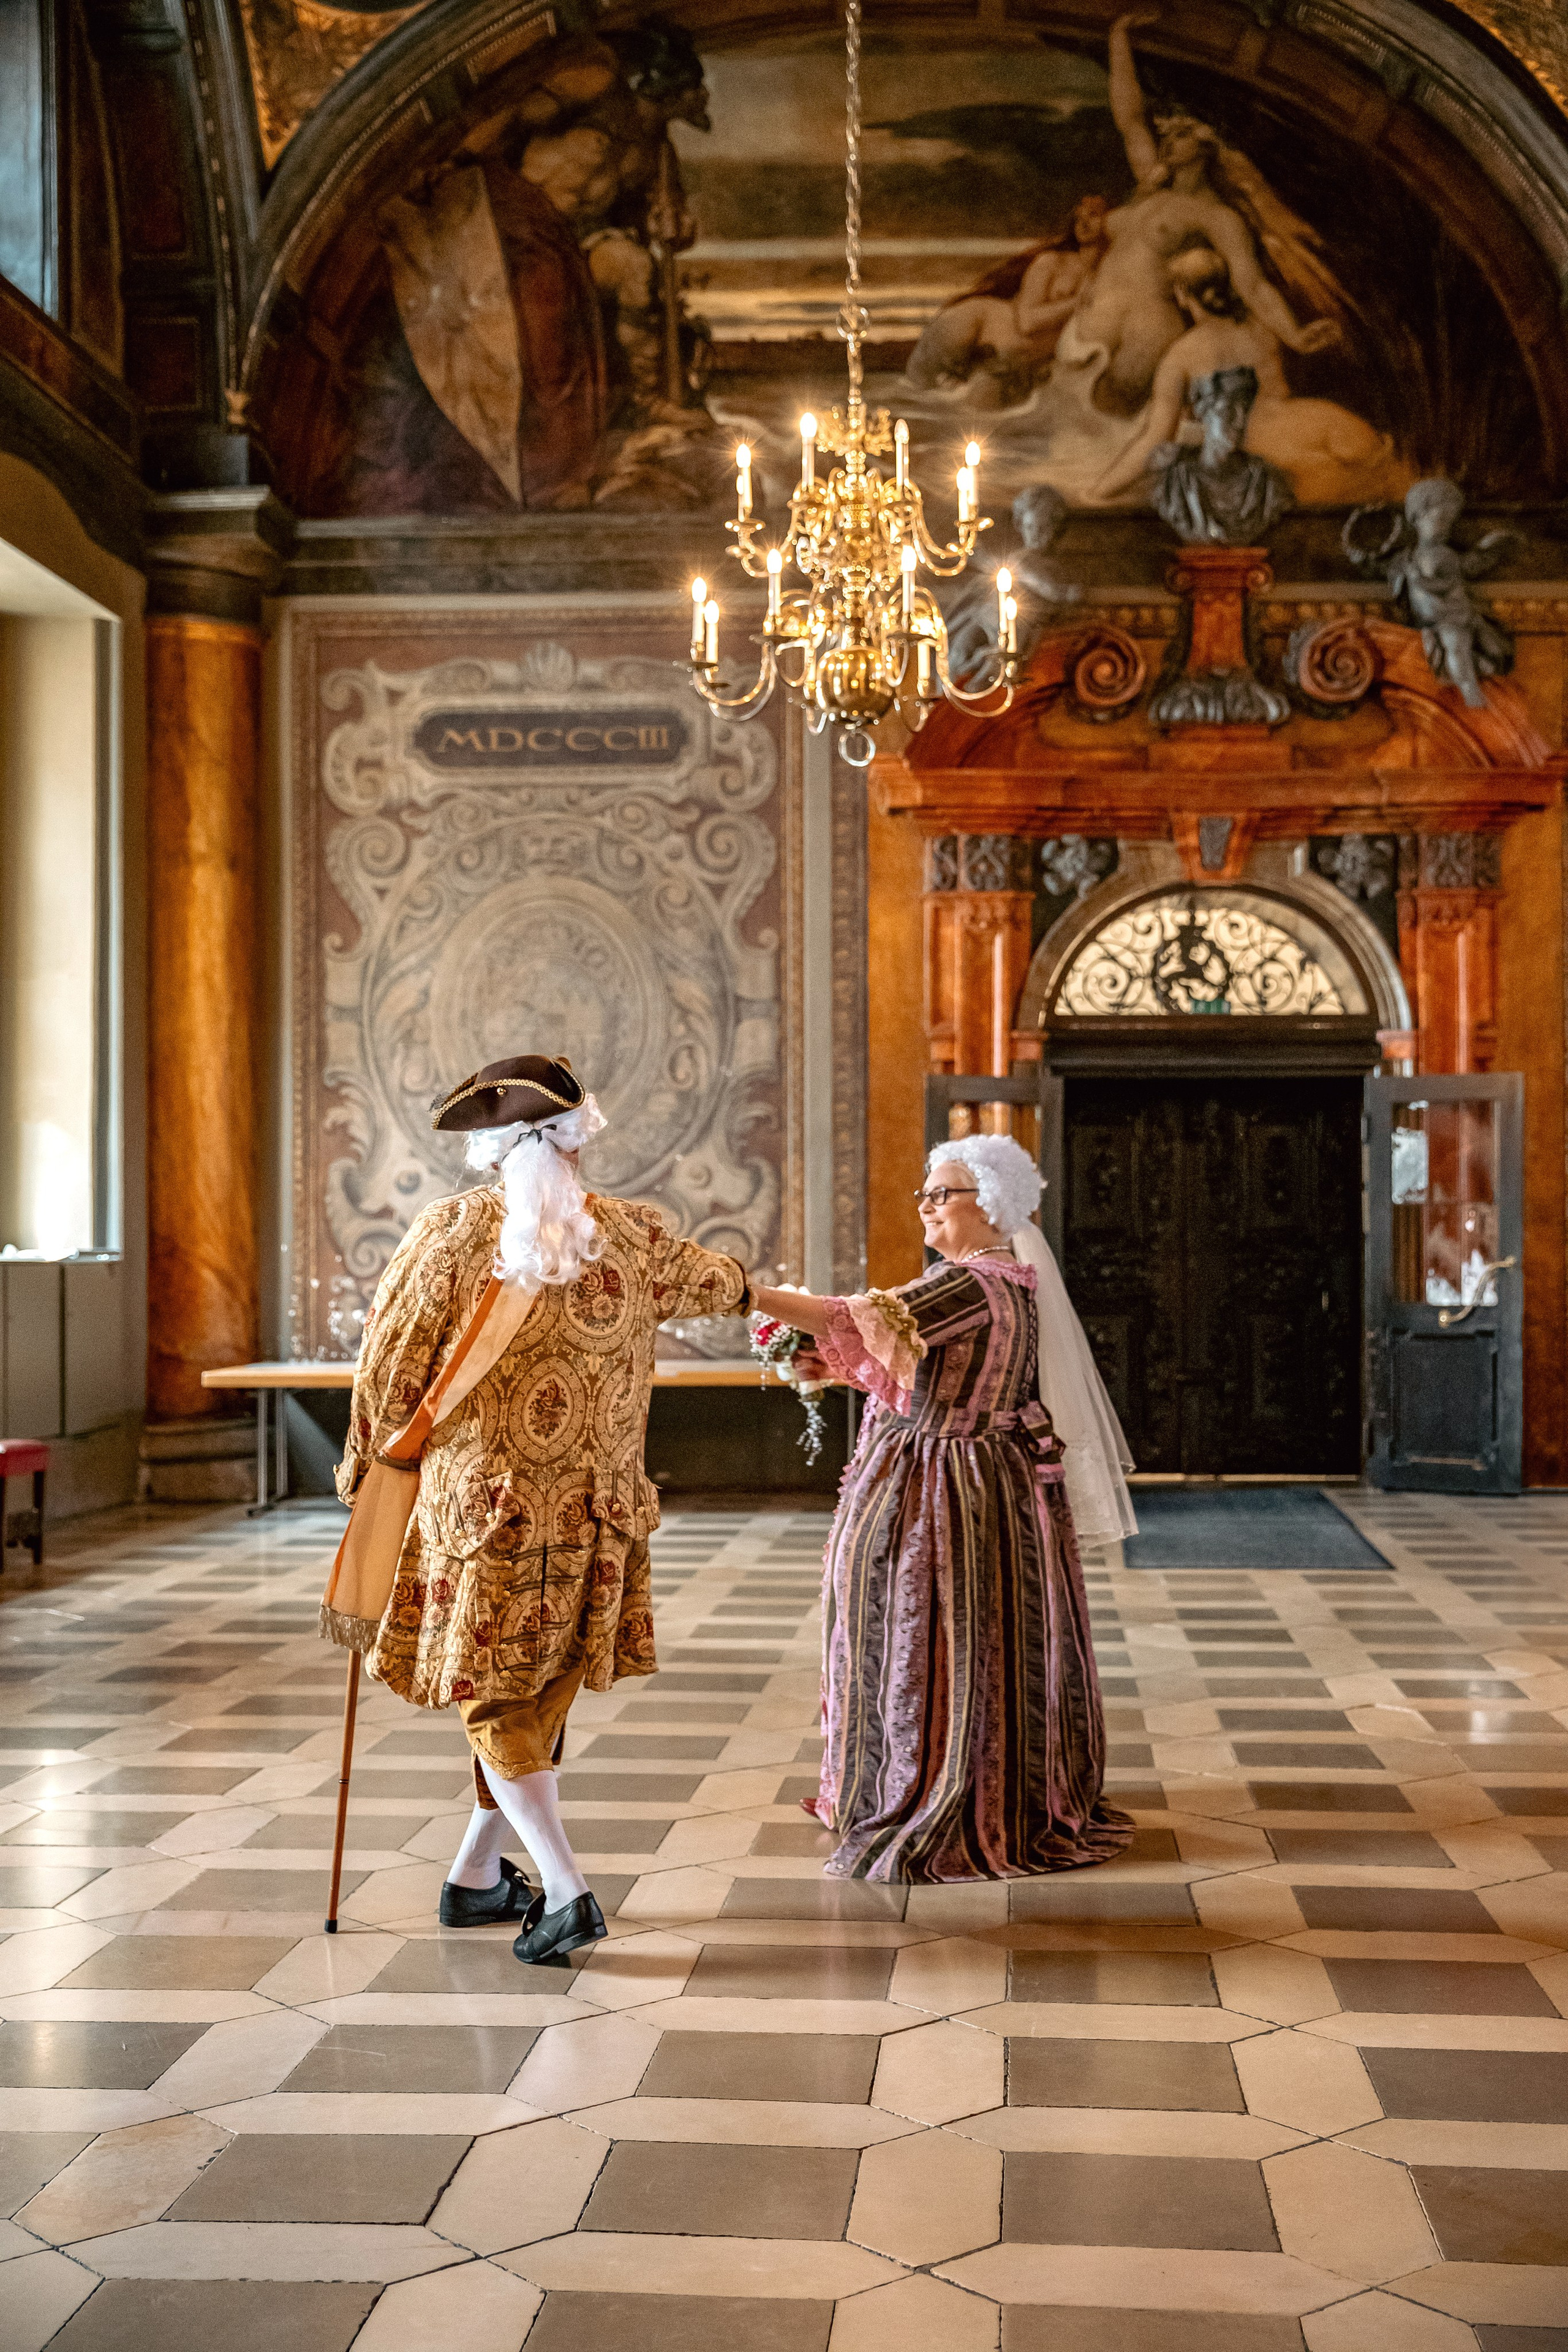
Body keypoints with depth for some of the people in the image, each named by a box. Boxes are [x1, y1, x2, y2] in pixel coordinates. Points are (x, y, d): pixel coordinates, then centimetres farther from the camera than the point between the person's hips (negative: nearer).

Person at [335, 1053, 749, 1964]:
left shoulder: (448, 1232, -6)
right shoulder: (633, 1237, 1)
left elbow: (391, 1367, -6)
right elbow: (714, 1280, 21)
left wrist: (366, 1470, 9)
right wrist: (747, 1288, 45)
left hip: (478, 1503, -2)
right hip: (592, 1512, 2)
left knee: (494, 1693, 6)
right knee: (540, 1692, 14)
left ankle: (565, 1890, -4)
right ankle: (476, 1874, 24)